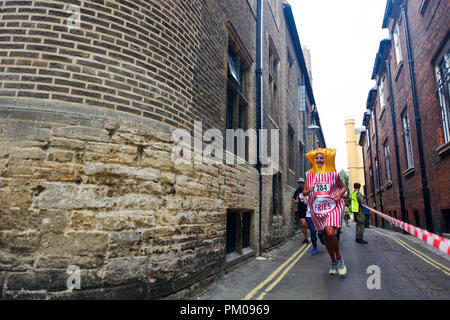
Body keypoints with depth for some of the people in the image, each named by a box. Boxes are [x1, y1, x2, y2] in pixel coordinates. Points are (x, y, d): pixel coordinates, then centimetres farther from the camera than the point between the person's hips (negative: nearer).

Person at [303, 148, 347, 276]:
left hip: (332, 206, -3)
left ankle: (339, 259, 4)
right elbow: (304, 192, 9)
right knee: (325, 237, 8)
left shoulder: (333, 173, 2)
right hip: (317, 207, 3)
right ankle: (333, 262, 28)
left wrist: (340, 193, -9)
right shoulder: (309, 174, 6)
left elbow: (343, 187, 13)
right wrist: (308, 190, -14)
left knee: (330, 233, -21)